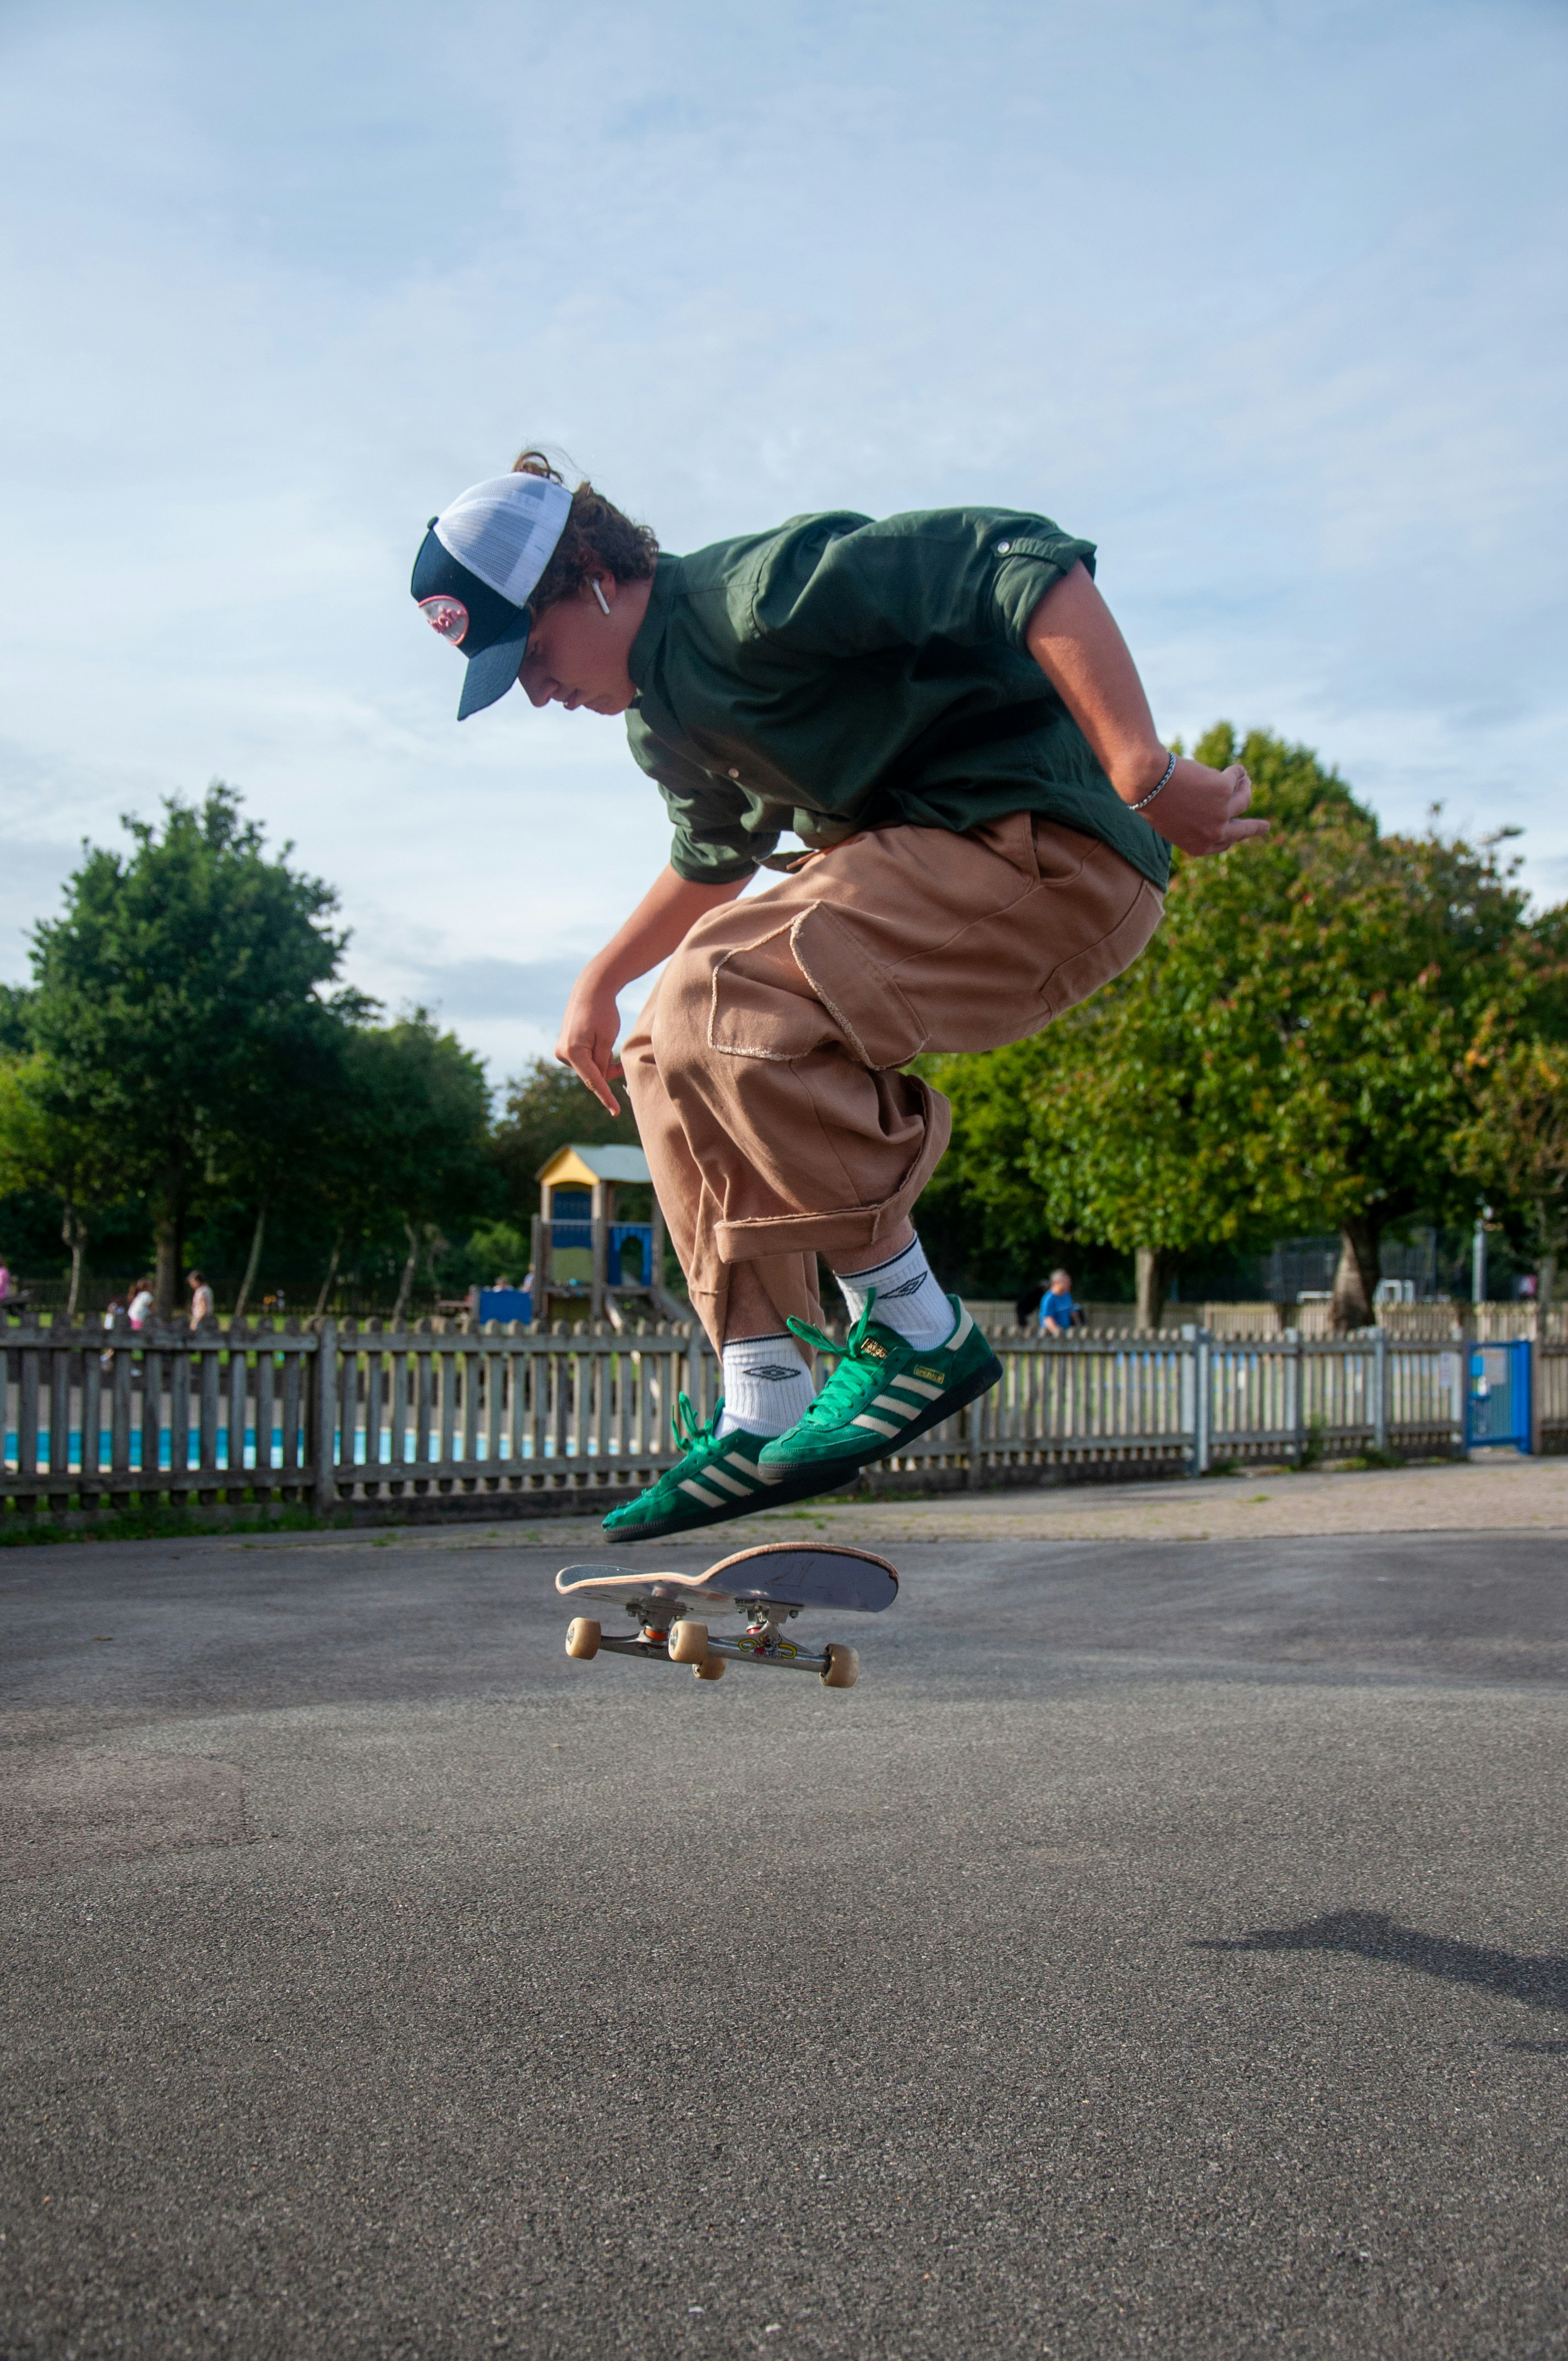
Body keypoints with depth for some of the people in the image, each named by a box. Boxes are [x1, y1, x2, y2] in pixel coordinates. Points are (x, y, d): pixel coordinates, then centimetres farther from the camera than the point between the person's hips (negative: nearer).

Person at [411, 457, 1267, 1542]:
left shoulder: (760, 589, -17)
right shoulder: (664, 718, 14)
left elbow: (1030, 563, -26)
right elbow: (717, 854, 35)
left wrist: (1145, 771, -32)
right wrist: (600, 981, 35)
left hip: (1049, 856, -10)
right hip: (921, 870, 10)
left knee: (719, 999, -27)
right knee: (668, 1057, 7)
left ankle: (918, 1332, -14)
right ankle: (764, 1417, 7)